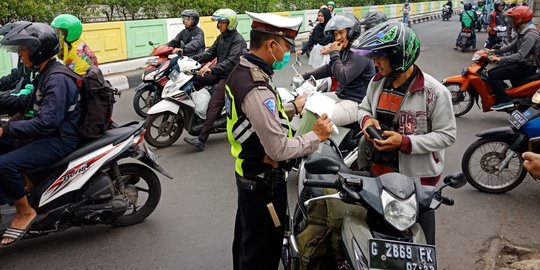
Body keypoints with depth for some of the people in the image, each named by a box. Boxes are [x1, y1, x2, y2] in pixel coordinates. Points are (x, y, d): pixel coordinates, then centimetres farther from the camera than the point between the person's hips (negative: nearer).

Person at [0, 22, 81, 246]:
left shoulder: (57, 79, -21)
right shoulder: (46, 74, 11)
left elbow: (47, 122, -29)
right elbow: (29, 102, 21)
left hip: (60, 140, -11)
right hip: (50, 134, 11)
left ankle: (25, 211, -5)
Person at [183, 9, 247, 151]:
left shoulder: (238, 40, -14)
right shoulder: (221, 37, 14)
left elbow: (232, 62, -26)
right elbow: (211, 53, 14)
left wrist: (212, 69, -37)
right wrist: (193, 59, -1)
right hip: (219, 74, 9)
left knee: (214, 105, -21)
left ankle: (201, 140, -26)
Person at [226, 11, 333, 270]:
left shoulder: (240, 71, 1)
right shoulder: (256, 89, -30)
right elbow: (280, 149, -29)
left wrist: (293, 108, 13)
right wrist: (316, 136, -16)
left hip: (246, 172, 10)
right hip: (264, 181, -10)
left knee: (245, 240, 27)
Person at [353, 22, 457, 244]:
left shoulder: (434, 92, -18)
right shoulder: (378, 82, 1)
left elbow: (446, 135, -16)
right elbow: (363, 108, 17)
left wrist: (405, 142, -26)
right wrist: (367, 119, -9)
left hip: (416, 176, -5)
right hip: (377, 169, 6)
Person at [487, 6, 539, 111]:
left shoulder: (530, 35, -23)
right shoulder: (523, 32, 9)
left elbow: (520, 55, -30)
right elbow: (513, 46, 19)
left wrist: (500, 59, -33)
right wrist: (496, 51, 11)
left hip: (526, 66, -10)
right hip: (521, 62, 10)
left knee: (493, 75, -18)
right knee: (492, 72, 11)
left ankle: (504, 100, -15)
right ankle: (502, 93, 19)